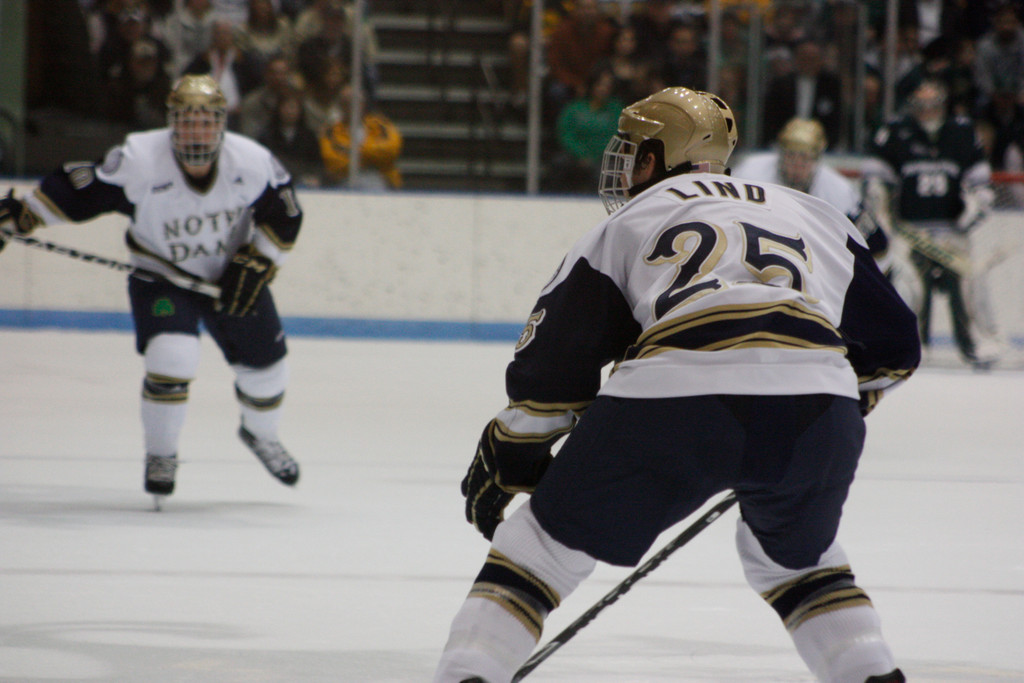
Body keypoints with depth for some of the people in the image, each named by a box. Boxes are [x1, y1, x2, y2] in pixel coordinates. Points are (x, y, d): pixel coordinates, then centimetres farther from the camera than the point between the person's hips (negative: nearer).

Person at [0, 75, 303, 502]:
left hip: (233, 275, 3)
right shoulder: (136, 162, -27)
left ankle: (260, 434, 44)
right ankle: (160, 454, -2)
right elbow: (77, 189, -19)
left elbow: (283, 217, -6)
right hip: (161, 275, -3)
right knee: (171, 355, -26)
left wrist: (255, 266, -14)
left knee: (265, 366, 9)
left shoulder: (253, 163, -19)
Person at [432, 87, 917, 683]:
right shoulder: (816, 216, 33)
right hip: (817, 404, 3)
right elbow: (895, 349, 32)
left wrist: (504, 460, 36)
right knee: (795, 557, 31)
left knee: (546, 540, 16)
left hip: (675, 395, -3)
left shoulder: (625, 223, 26)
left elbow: (551, 365, 23)